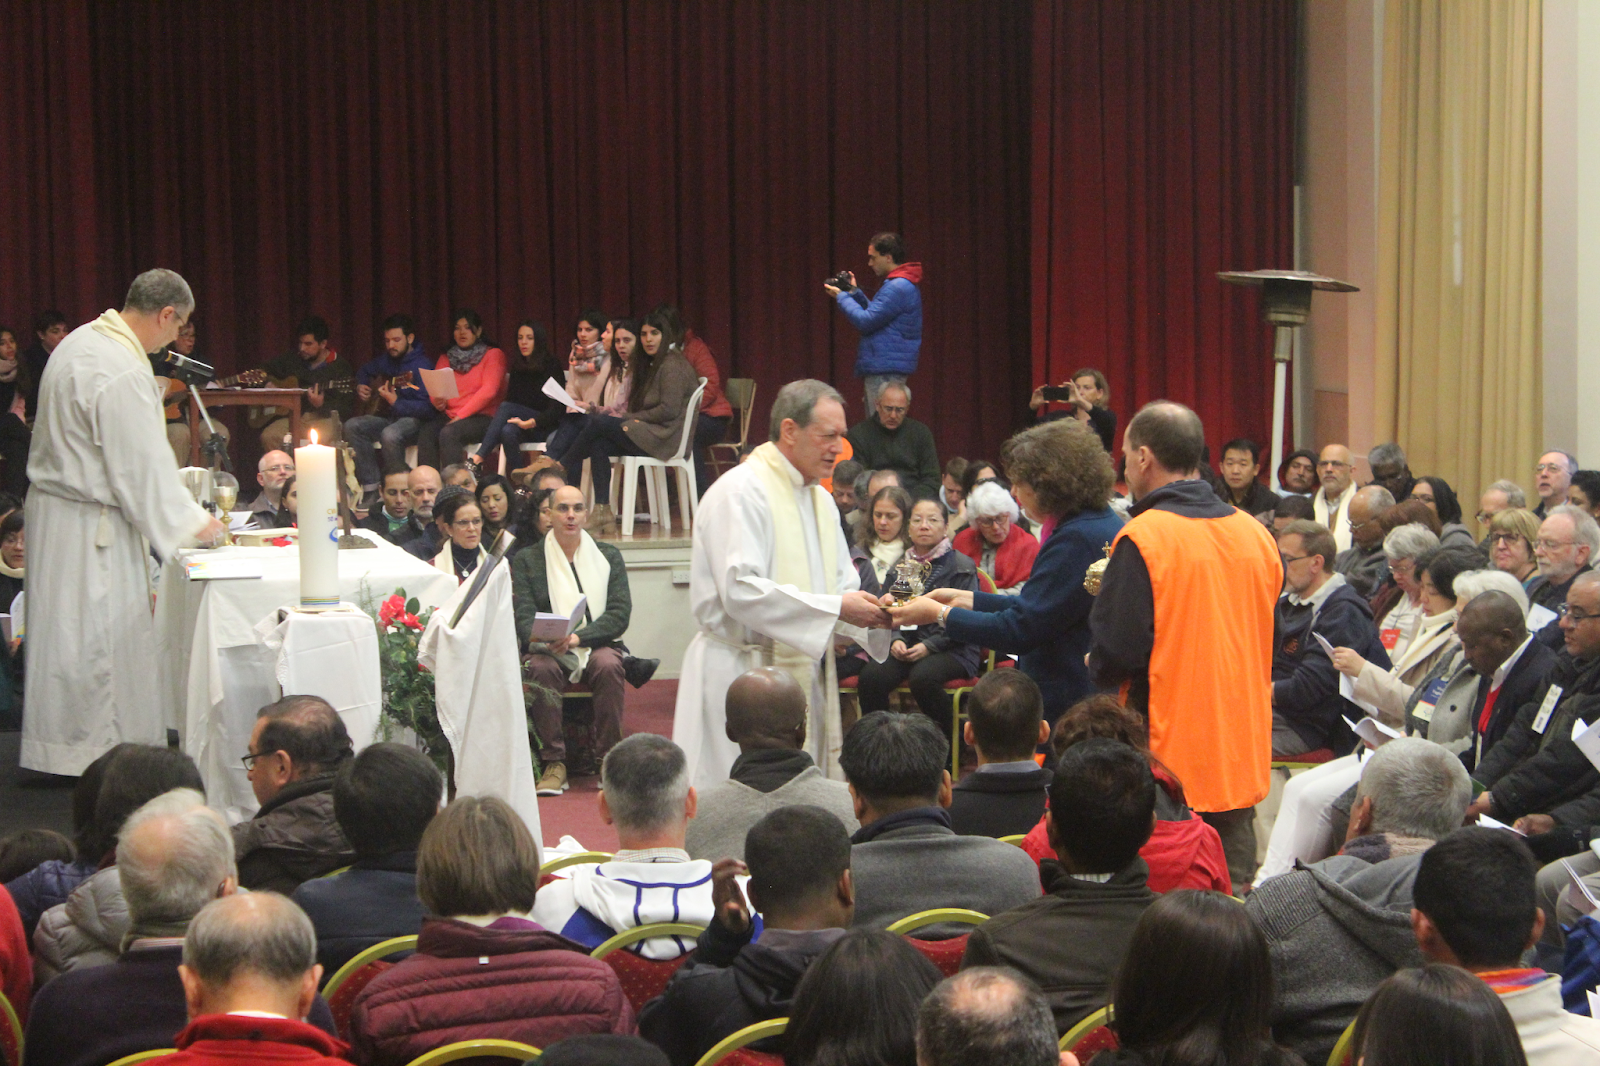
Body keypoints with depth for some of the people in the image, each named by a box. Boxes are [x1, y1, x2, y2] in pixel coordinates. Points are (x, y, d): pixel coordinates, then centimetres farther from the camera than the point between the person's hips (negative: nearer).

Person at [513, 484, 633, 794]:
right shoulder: (527, 560, 9)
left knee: (608, 664, -33)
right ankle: (554, 763, -29)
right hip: (550, 651, 0)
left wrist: (577, 637, -18)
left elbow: (620, 615, -1)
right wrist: (544, 640, -25)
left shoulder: (608, 556, 11)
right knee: (540, 667, -34)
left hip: (597, 645, 0)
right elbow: (524, 618, -1)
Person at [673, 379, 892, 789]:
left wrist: (872, 610, -6)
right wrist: (834, 608, -23)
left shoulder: (820, 498, 16)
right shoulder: (741, 490, -12)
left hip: (806, 670, 8)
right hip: (743, 674, -8)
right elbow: (740, 591, -22)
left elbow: (842, 585, 18)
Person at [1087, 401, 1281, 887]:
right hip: (1244, 758, 6)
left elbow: (1116, 656, -16)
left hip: (1168, 755, -6)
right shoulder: (1256, 534, 5)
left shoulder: (1142, 539, -14)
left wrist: (1092, 664, 4)